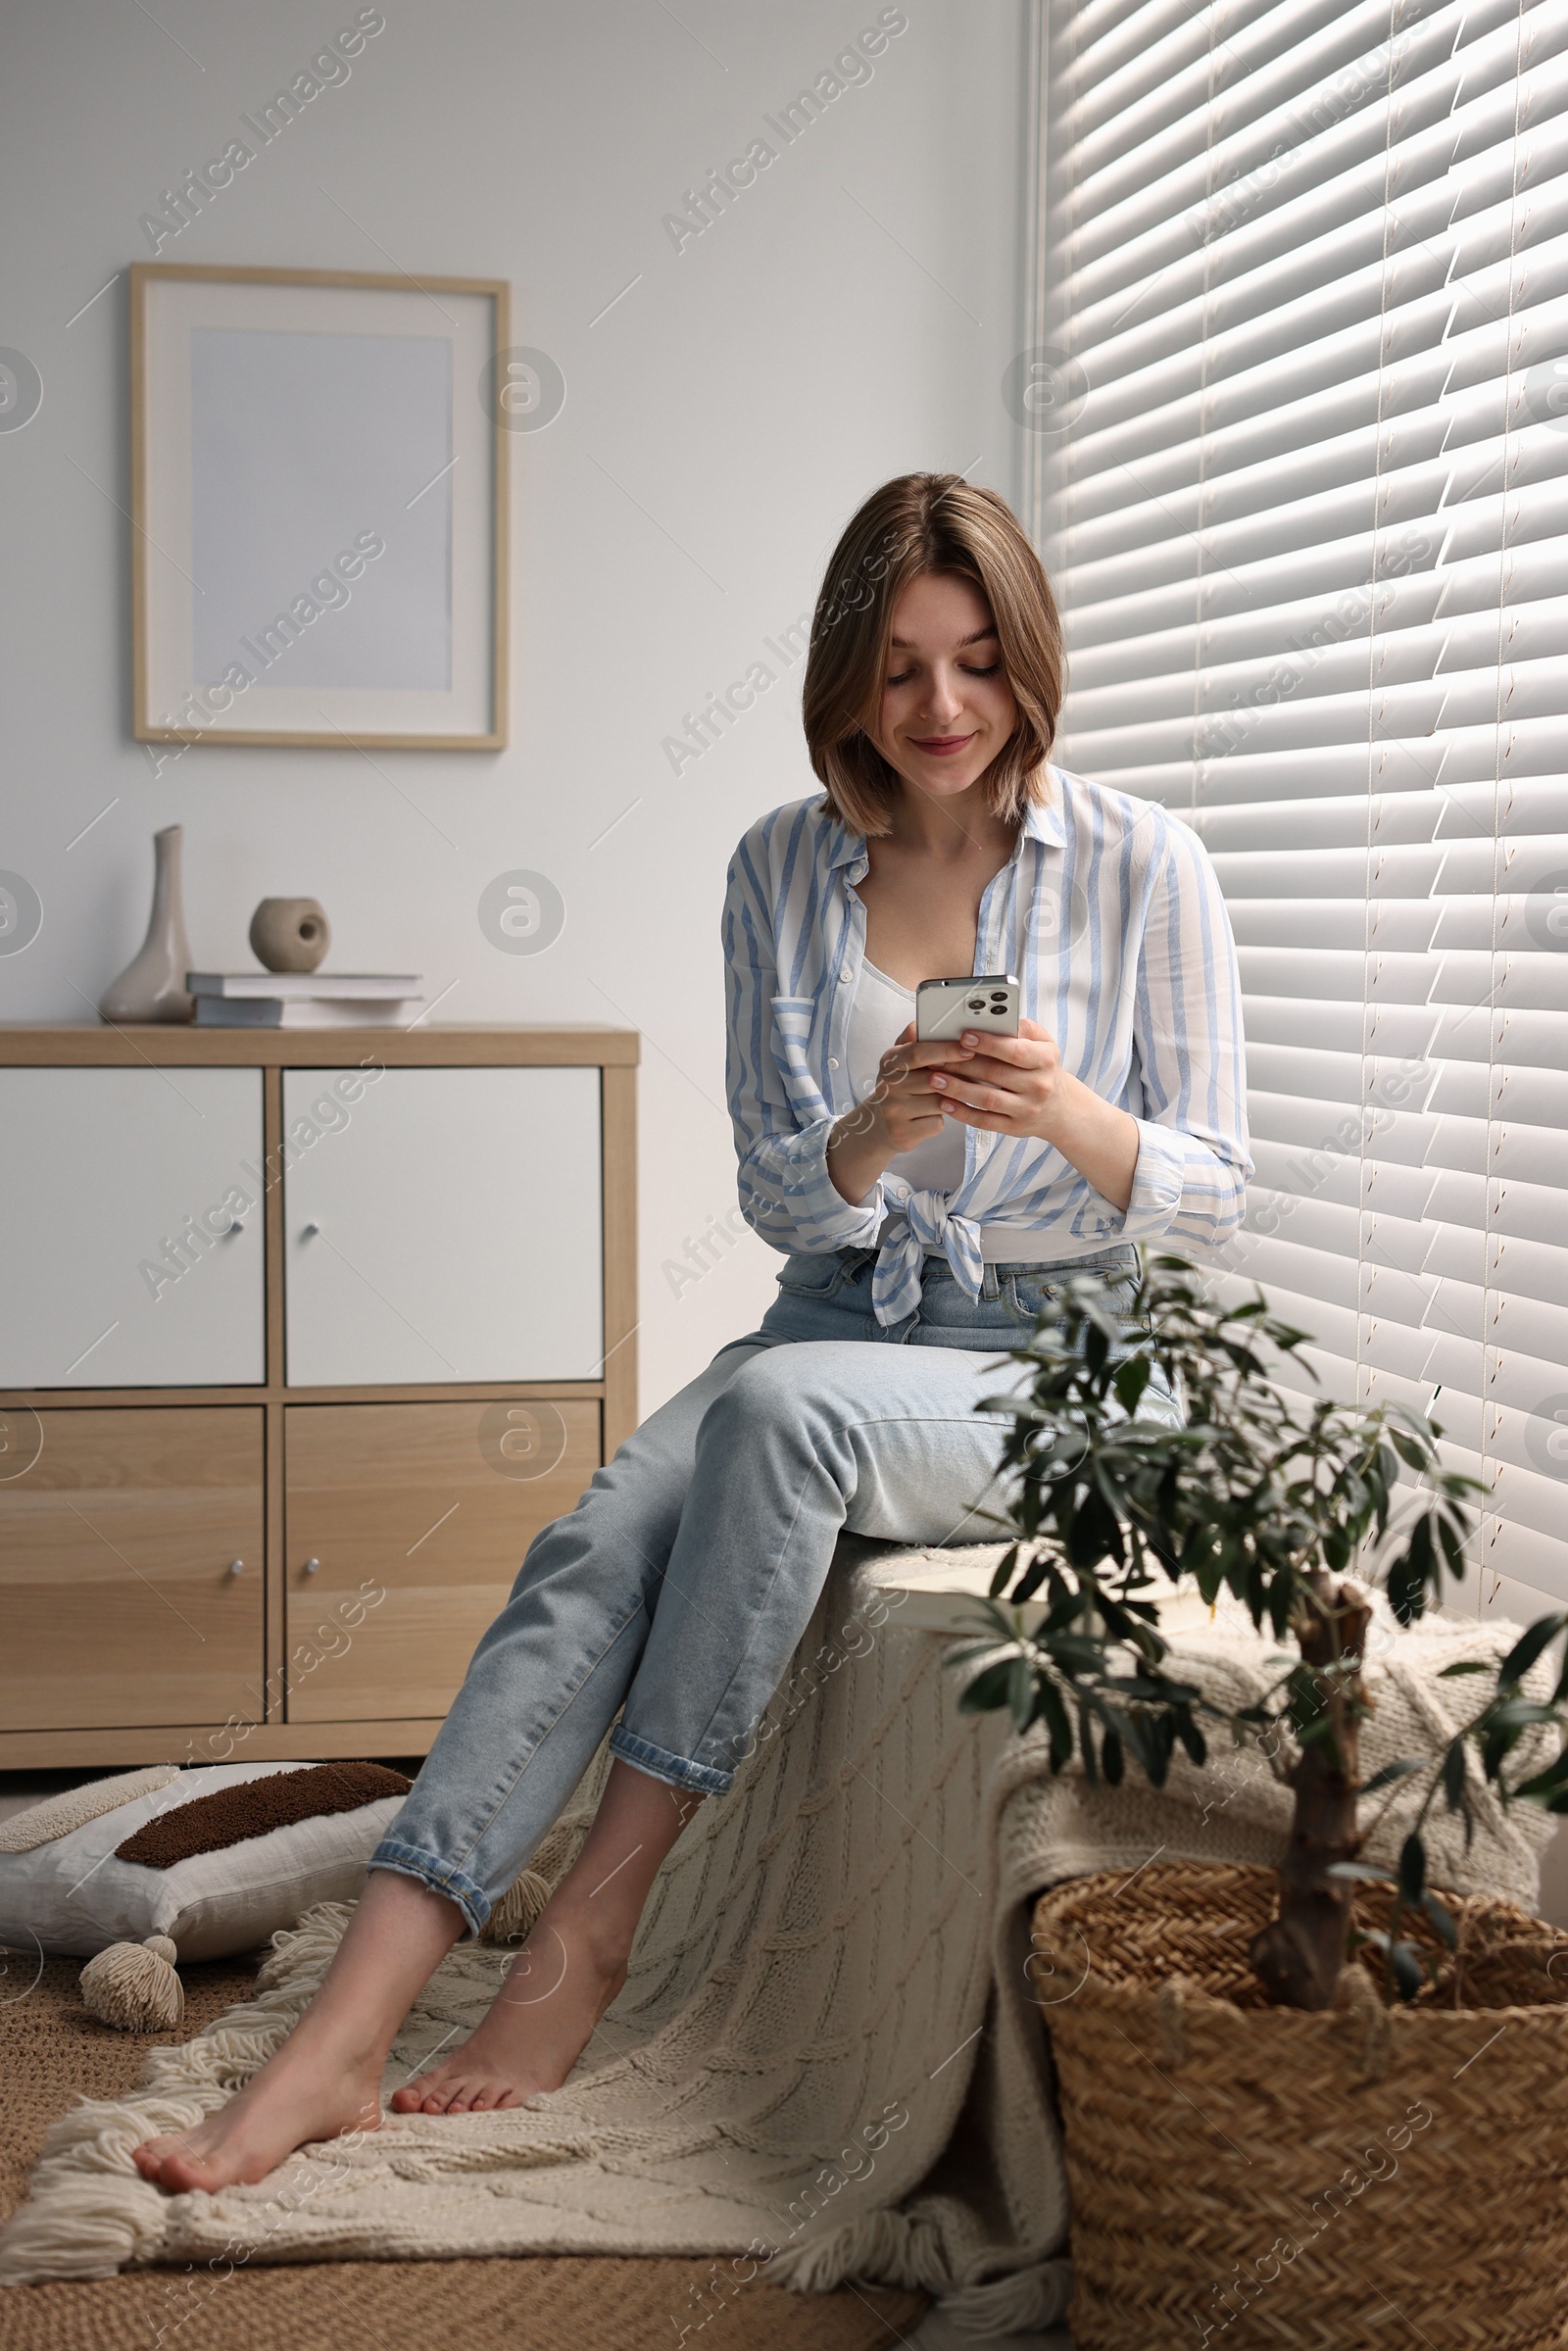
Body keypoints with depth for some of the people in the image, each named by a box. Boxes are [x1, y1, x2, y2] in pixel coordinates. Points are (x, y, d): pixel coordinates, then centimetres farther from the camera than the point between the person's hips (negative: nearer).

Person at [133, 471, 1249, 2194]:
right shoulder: (782, 869, 5)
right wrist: (878, 1127, -19)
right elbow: (779, 1199, 4)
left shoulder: (1141, 868, -3)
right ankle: (342, 2037, -34)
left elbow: (1209, 1193, -3)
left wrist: (1067, 1111, -24)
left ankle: (594, 1922, -26)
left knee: (781, 1407, -35)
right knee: (593, 1547, -26)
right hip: (840, 1320, 3)